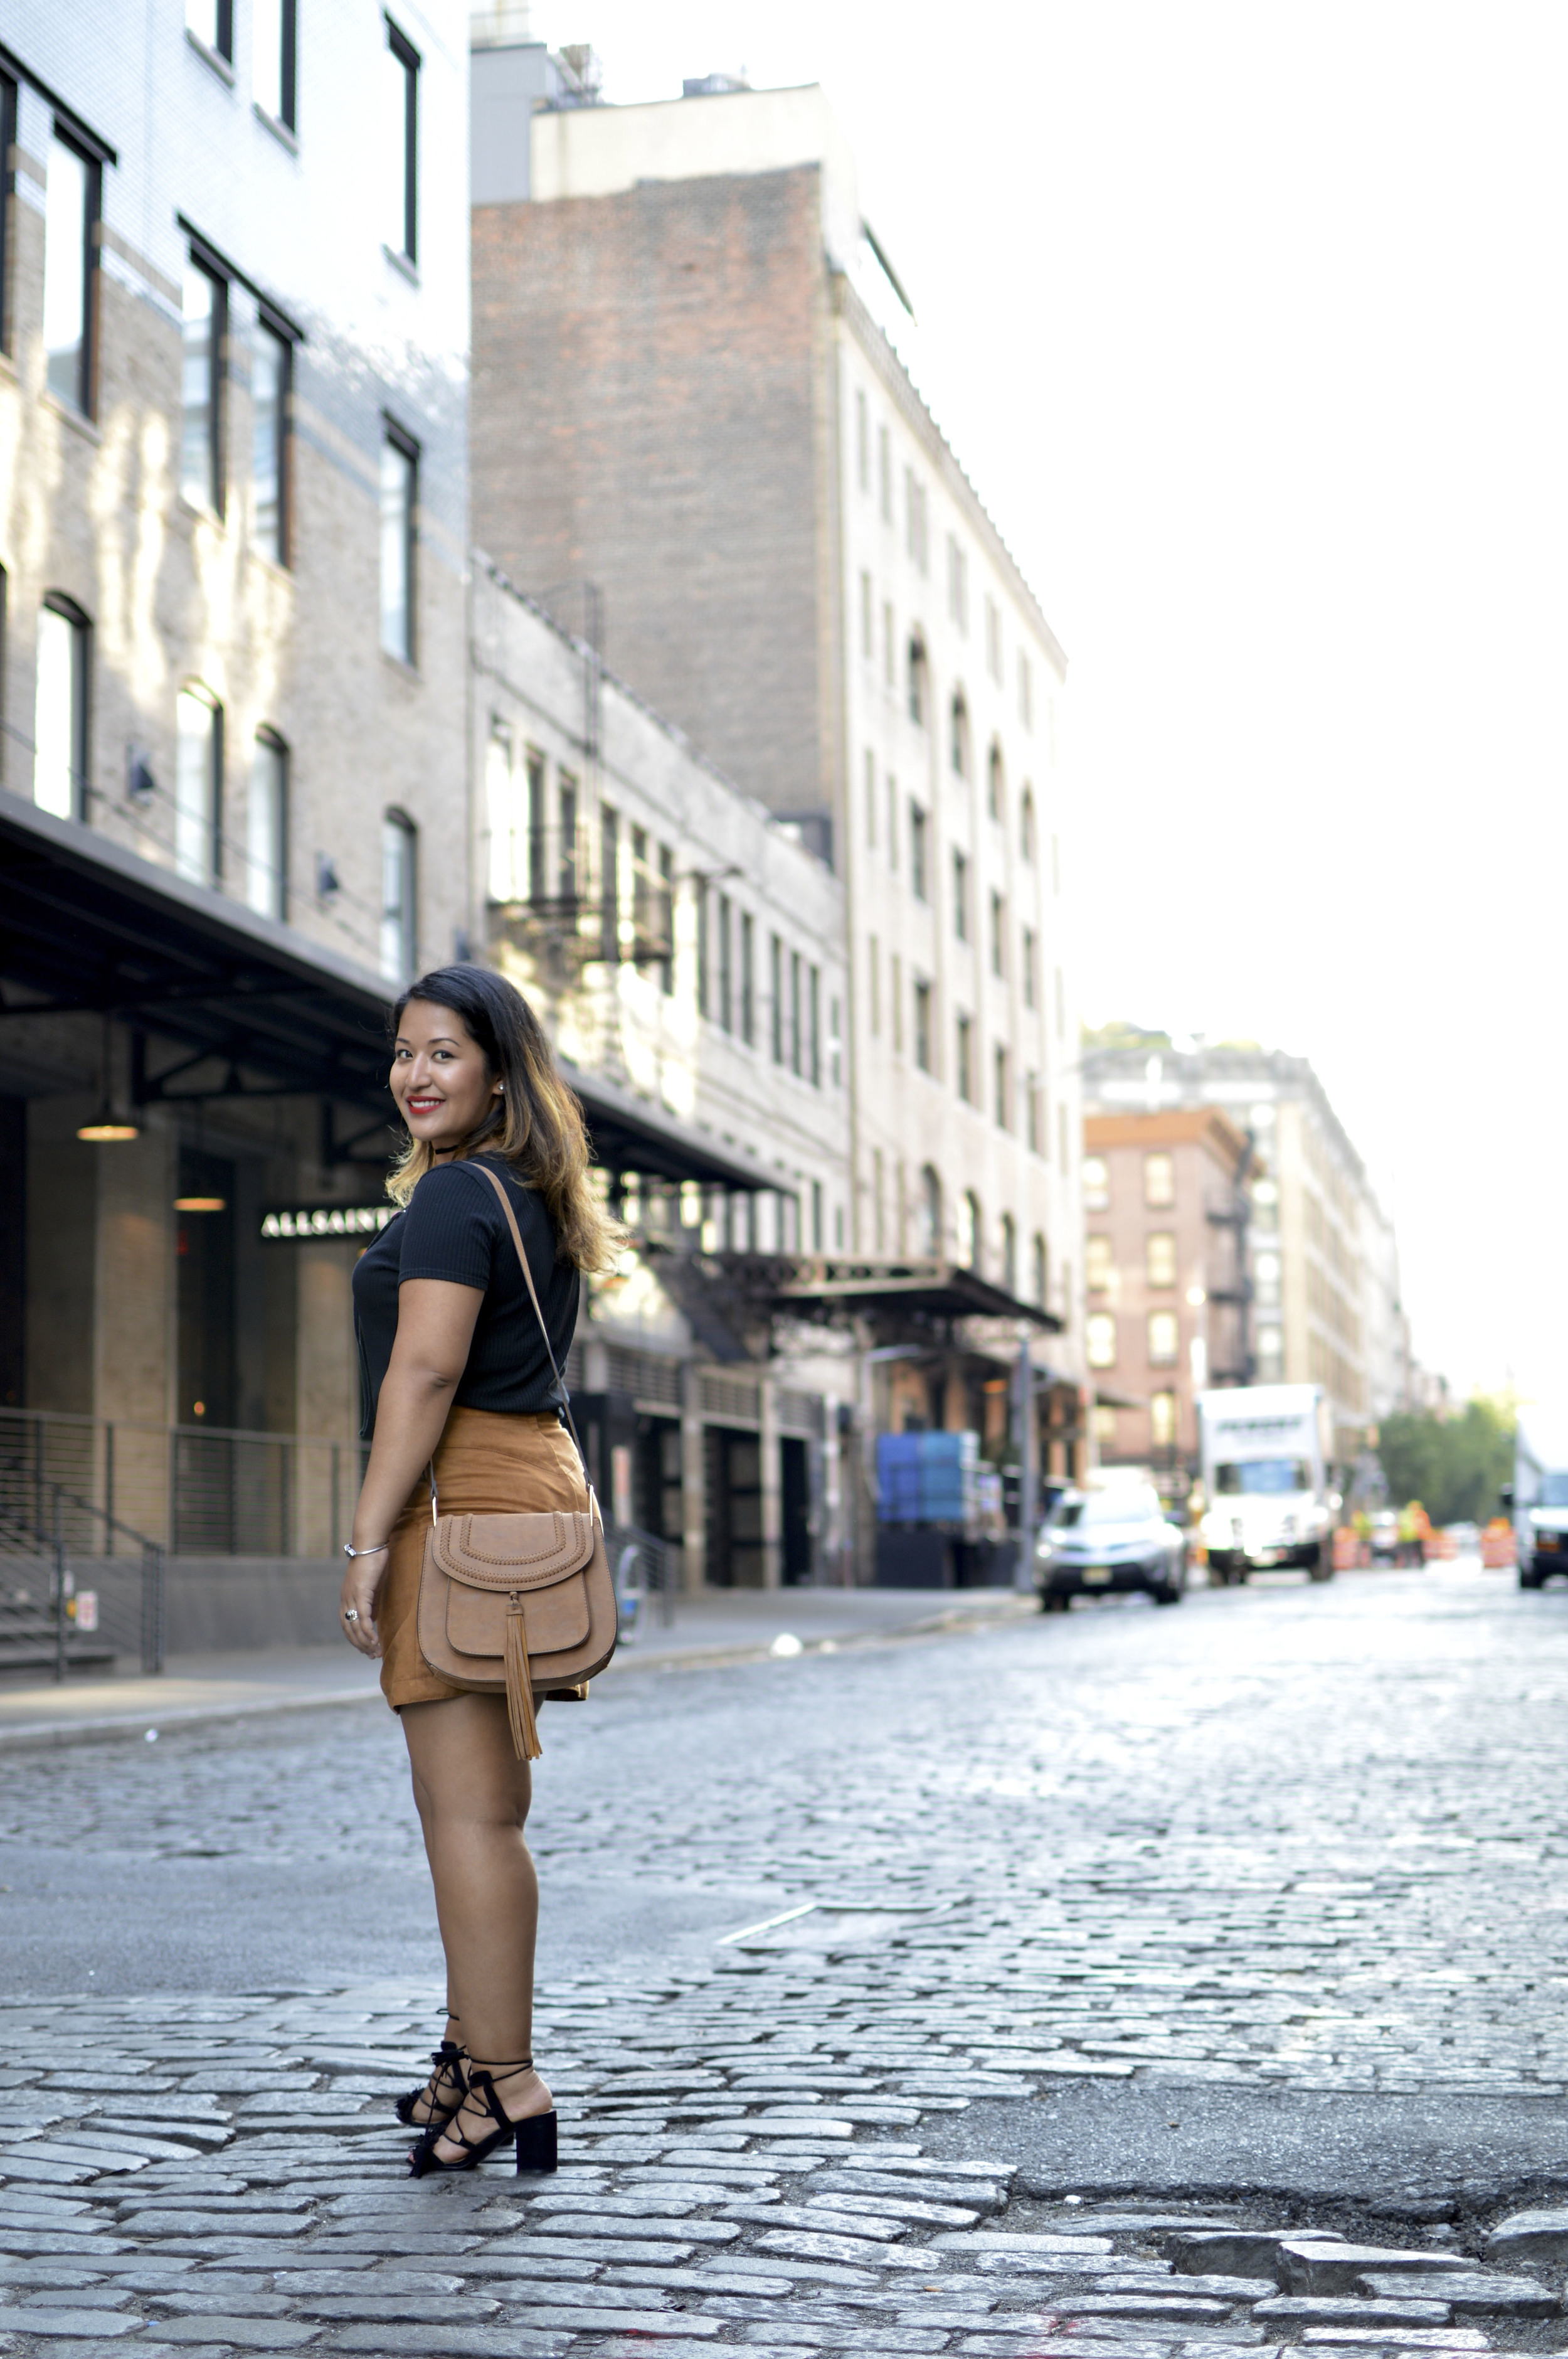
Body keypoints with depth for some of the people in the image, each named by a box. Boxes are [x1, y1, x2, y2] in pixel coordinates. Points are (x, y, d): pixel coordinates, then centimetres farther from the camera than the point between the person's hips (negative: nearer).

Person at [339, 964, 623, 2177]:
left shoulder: (451, 1196, -10)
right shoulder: (535, 1200, 19)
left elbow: (426, 1371, -18)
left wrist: (370, 1539, -18)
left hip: (463, 1497, -10)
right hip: (537, 1477, 10)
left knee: (465, 1809, -8)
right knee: (488, 1804, 16)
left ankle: (506, 2084, -7)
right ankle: (478, 2056, 26)